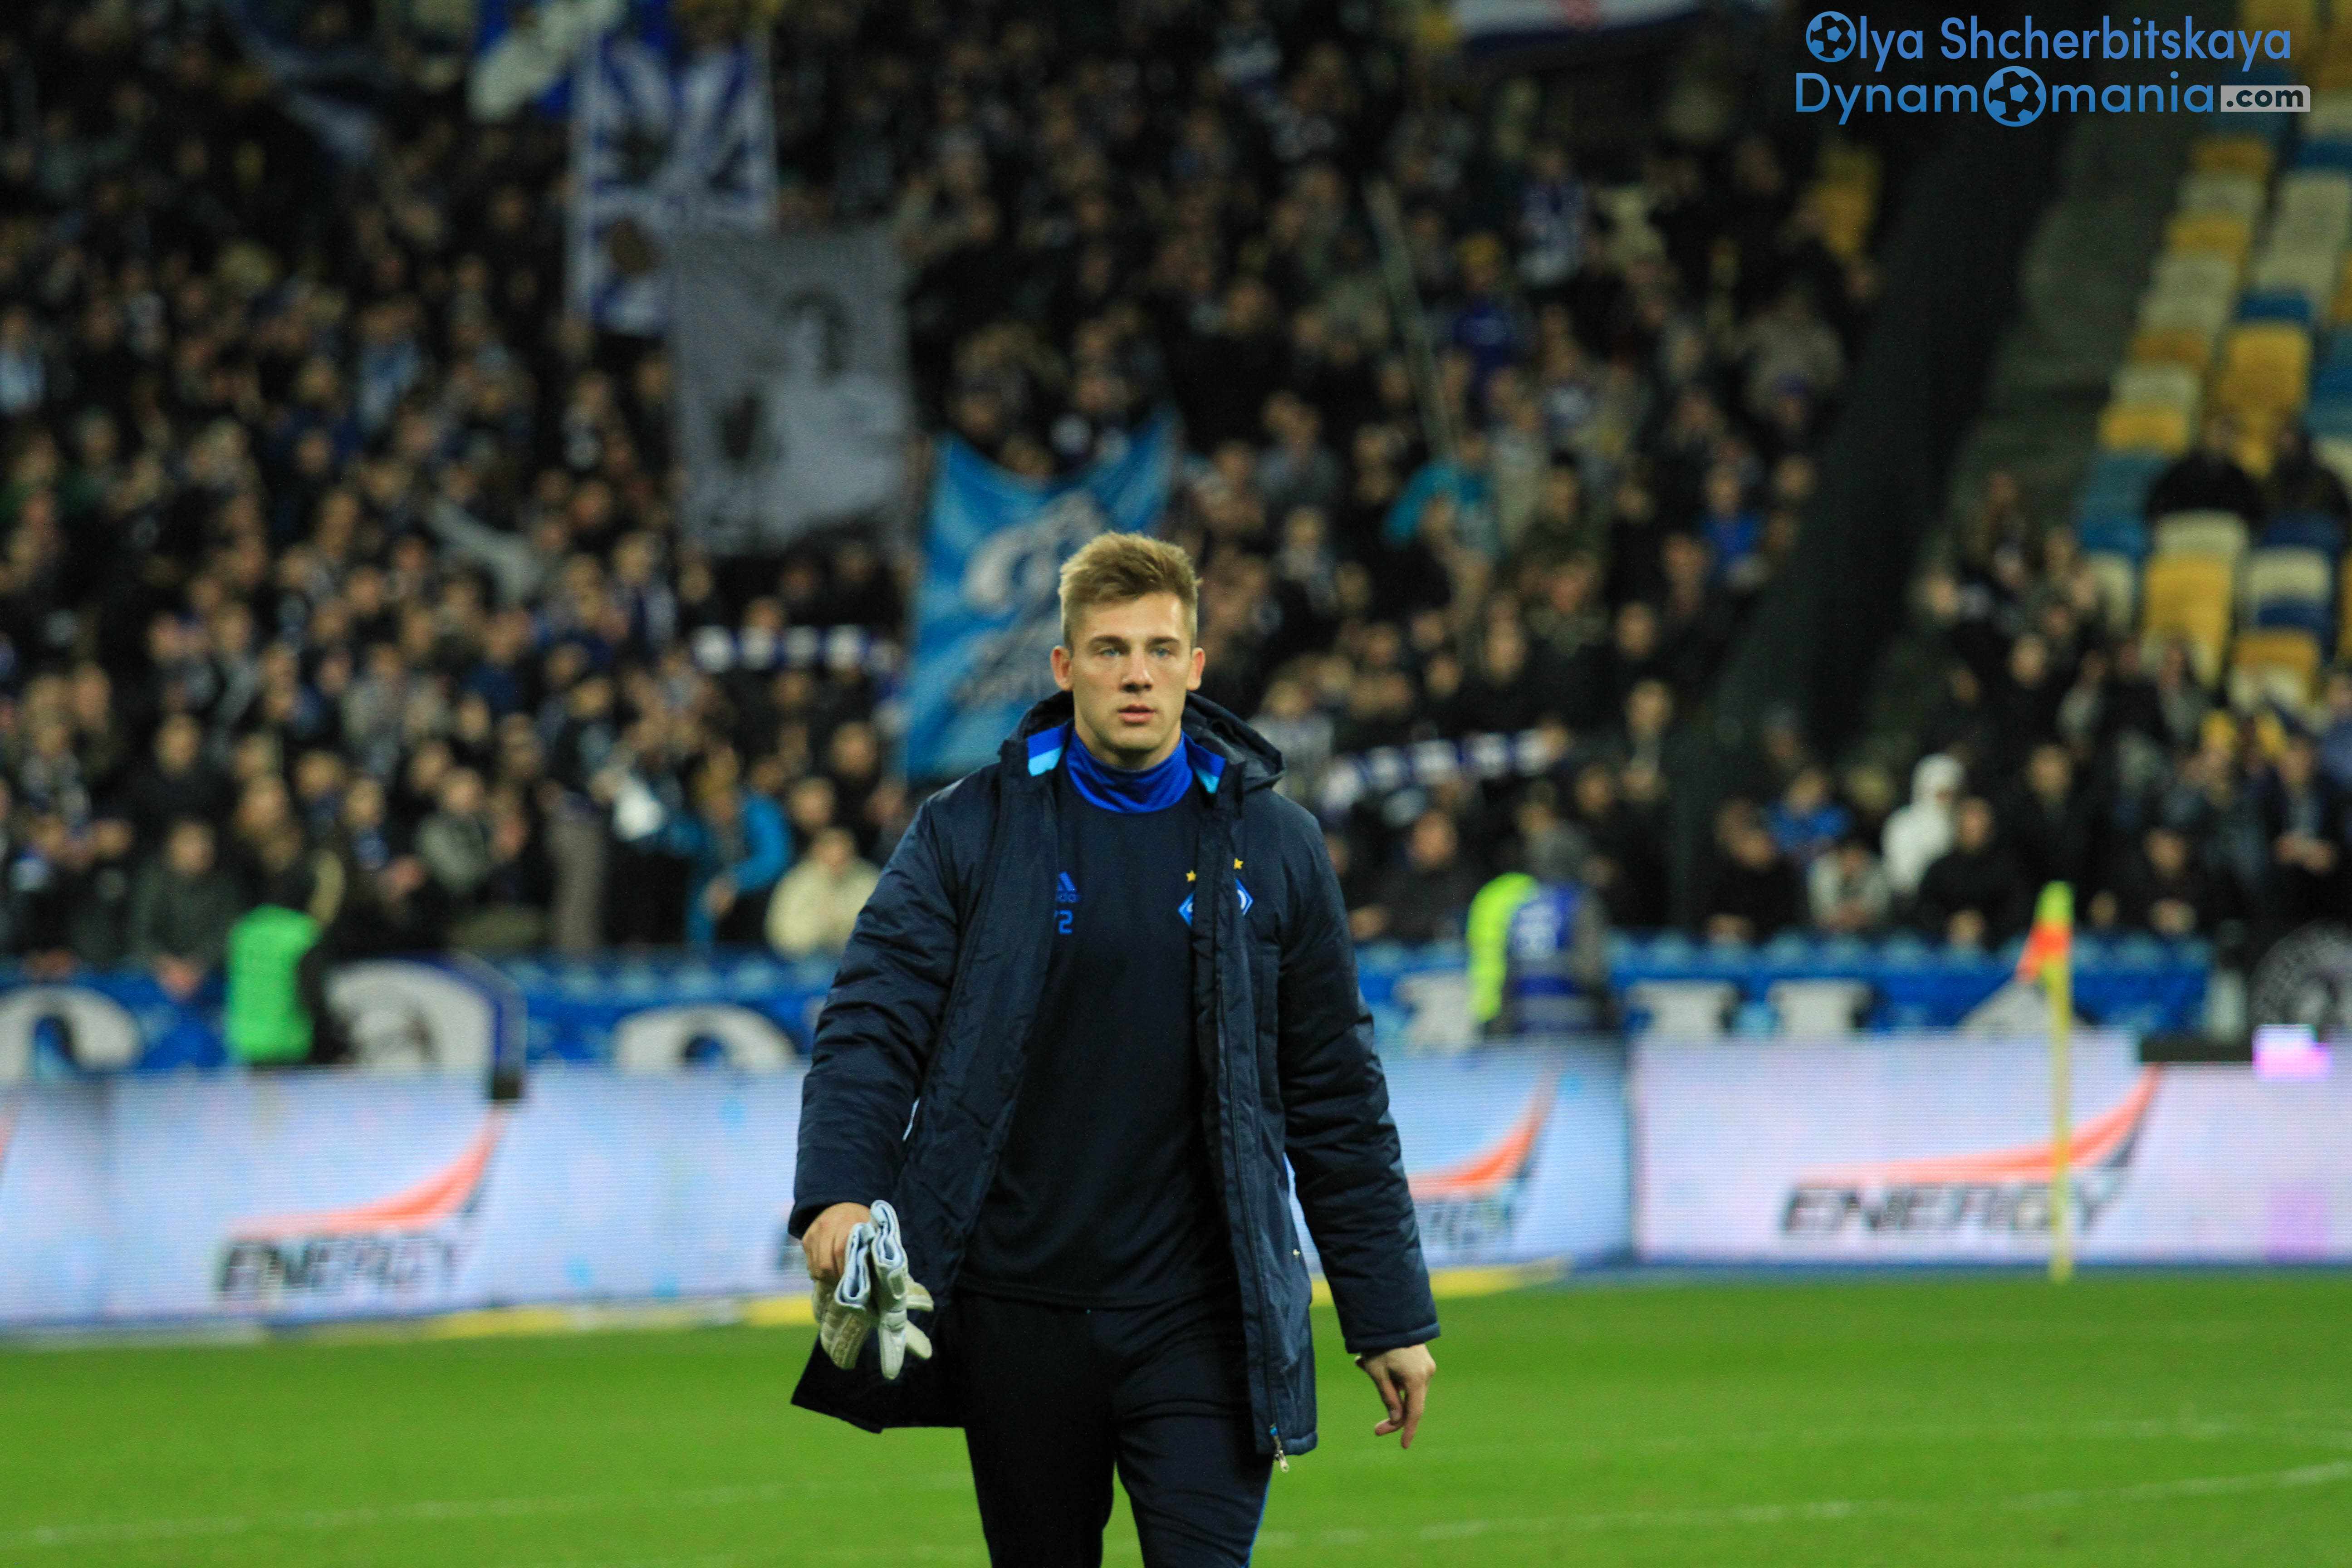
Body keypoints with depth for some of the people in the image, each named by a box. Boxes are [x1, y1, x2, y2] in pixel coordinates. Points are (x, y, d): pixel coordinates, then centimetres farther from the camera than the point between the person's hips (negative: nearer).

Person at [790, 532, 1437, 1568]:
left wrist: (1390, 1317, 9)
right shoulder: (970, 833, 2)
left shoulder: (1273, 847, 6)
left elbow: (1337, 1095, 10)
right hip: (1017, 1317, 1)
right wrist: (838, 1189, -22)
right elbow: (873, 1022, -3)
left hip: (1199, 1316, 0)